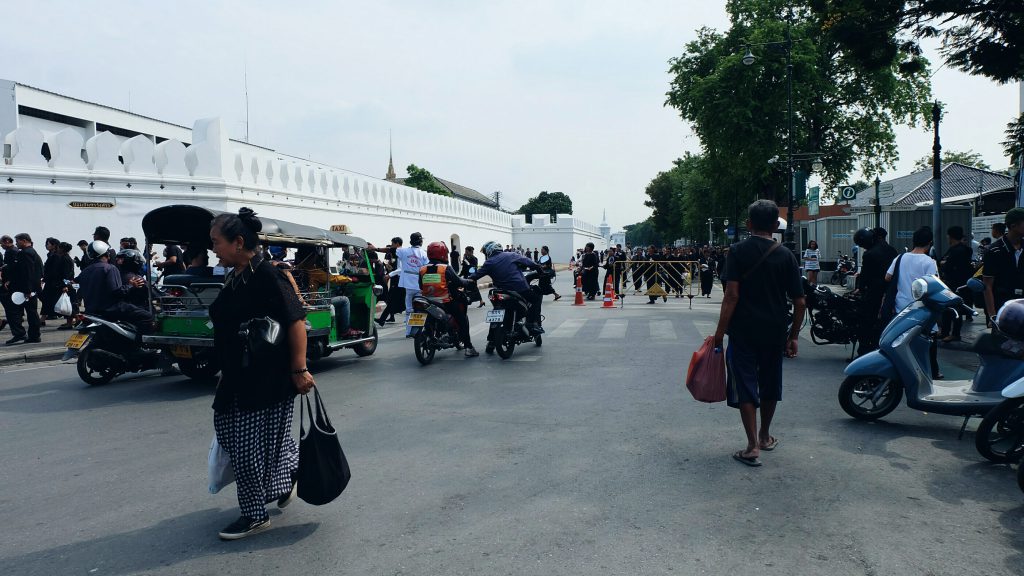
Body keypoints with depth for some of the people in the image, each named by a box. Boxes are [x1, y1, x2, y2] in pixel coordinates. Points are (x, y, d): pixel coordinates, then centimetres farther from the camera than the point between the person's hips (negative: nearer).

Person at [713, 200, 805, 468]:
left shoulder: (738, 251, -6)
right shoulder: (785, 255, 1)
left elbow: (732, 295, -14)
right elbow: (799, 301, 0)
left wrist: (720, 331, -10)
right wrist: (793, 335, 10)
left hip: (743, 331, -3)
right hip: (774, 331, 3)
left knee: (745, 386, 2)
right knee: (770, 384, 18)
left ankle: (753, 446, -3)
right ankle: (765, 436, 35)